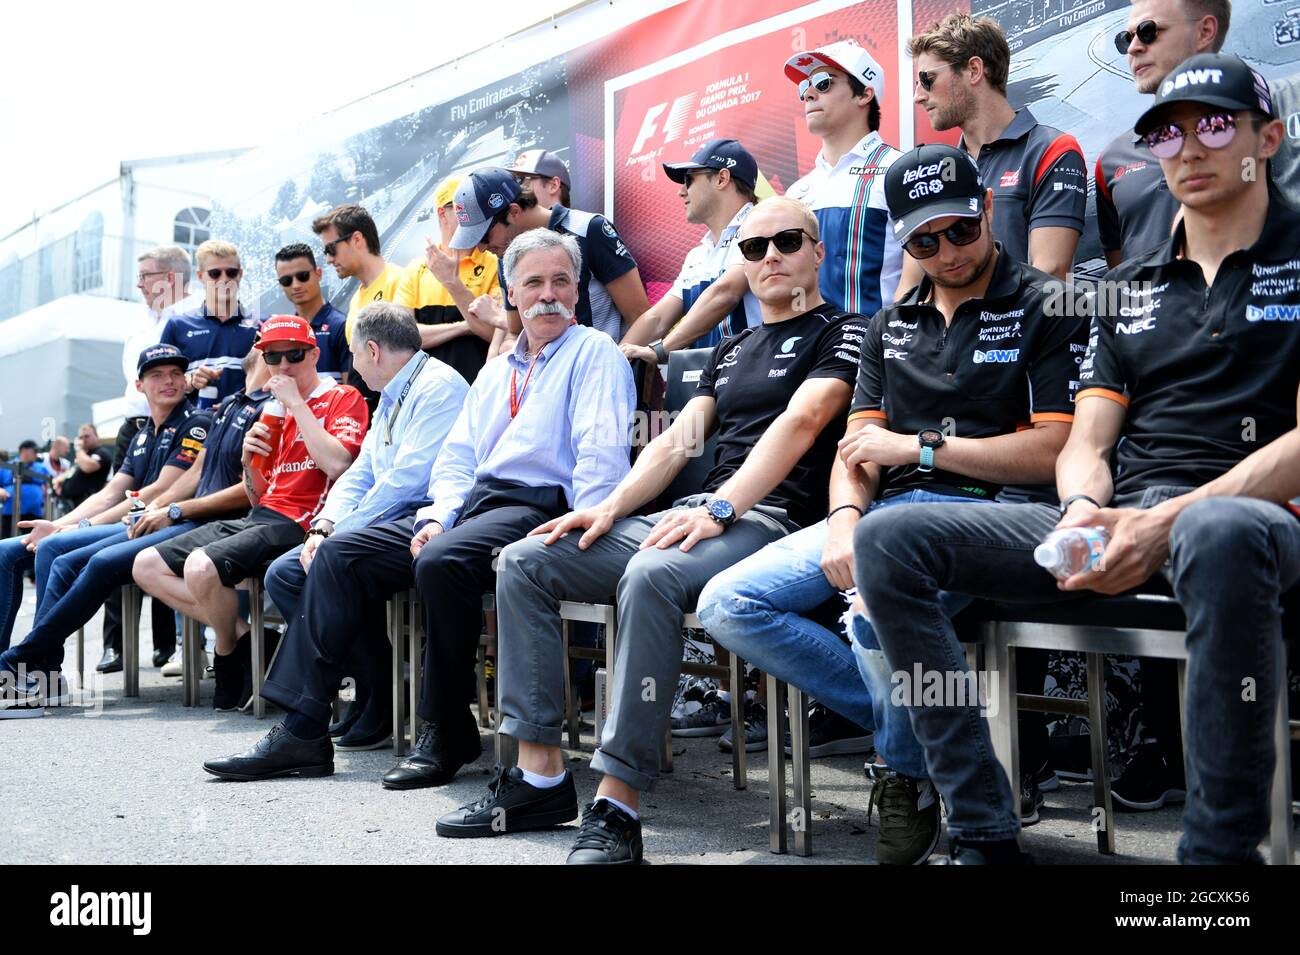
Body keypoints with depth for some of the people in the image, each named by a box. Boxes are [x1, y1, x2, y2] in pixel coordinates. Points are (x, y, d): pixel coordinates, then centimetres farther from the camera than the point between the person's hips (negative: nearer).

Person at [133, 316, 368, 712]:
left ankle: (231, 651, -2)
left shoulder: (343, 398, 0)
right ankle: (241, 633, -2)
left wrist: (297, 404, -13)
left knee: (201, 567, -31)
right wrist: (249, 460, 3)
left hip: (296, 523, -9)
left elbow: (337, 464, -20)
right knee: (147, 566, 0)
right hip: (258, 517, 9)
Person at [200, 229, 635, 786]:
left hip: (537, 506, -8)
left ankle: (447, 735, -17)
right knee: (341, 552, -3)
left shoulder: (594, 353, 2)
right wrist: (436, 517, 2)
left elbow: (601, 455, -11)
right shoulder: (496, 370, 26)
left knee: (441, 562, -35)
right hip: (470, 503, 8)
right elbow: (456, 458, 21)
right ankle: (302, 730, -7)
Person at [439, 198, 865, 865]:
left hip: (771, 520, -8)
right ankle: (541, 777, -8)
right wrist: (612, 507, 2)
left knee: (652, 574, -39)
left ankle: (617, 808, -34)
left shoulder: (842, 333, 3)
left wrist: (720, 508, -26)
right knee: (523, 563, -4)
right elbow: (679, 440, 19)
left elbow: (800, 422, -14)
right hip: (699, 513, 8)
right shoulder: (731, 349, 26)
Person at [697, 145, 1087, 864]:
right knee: (727, 604, -11)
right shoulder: (890, 327, 21)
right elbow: (858, 451, 14)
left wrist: (918, 445, -6)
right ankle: (896, 718, -4)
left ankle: (908, 770, -5)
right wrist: (844, 519, -9)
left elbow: (1053, 451, -8)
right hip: (883, 510, 6)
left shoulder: (1045, 309, 2)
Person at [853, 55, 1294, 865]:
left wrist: (1170, 520, -19)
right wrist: (1085, 513, -11)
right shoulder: (1130, 287, 22)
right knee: (887, 538, -13)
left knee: (1223, 534, -44)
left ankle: (1221, 849, -27)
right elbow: (1087, 442, 13)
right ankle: (984, 834, -16)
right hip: (1114, 520, 5)